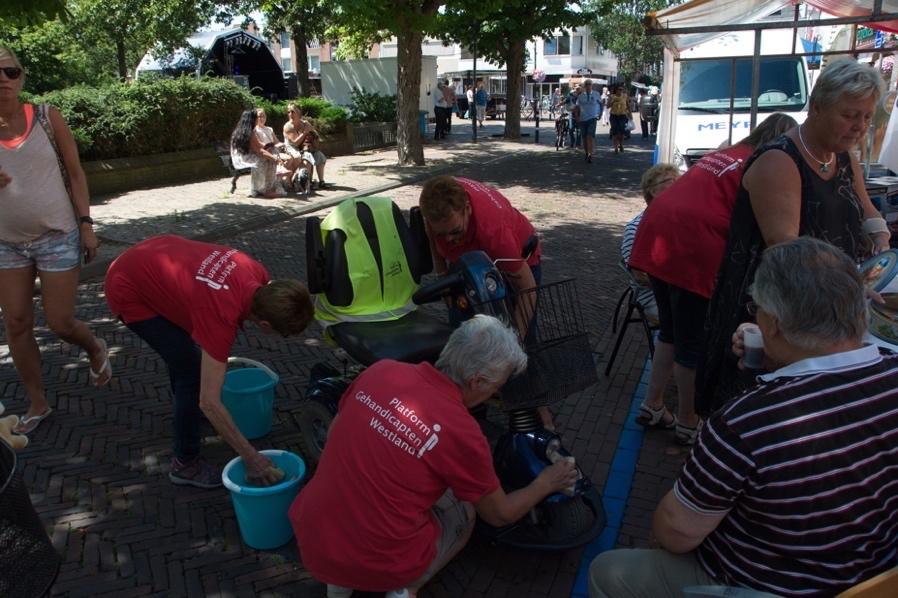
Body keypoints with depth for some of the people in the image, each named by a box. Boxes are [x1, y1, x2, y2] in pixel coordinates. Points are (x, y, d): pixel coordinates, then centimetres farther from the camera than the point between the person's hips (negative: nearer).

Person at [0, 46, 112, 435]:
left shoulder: (47, 118, -6)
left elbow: (75, 173, -1)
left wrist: (86, 224, -5)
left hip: (57, 237, -3)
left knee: (60, 323, 2)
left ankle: (96, 350, 37)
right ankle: (37, 404, 23)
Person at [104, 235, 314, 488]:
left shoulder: (258, 275, -18)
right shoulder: (222, 317, -36)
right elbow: (209, 402, -32)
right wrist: (251, 457, -25)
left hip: (150, 259, 8)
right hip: (129, 294, -8)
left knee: (184, 352, 28)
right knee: (192, 371, -9)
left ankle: (184, 403, 55)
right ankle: (185, 464, 8)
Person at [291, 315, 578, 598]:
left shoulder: (380, 371, -7)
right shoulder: (462, 434, -19)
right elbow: (500, 514, 0)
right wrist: (545, 484, 17)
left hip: (310, 542, 4)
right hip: (377, 565, -4)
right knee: (464, 509, 18)